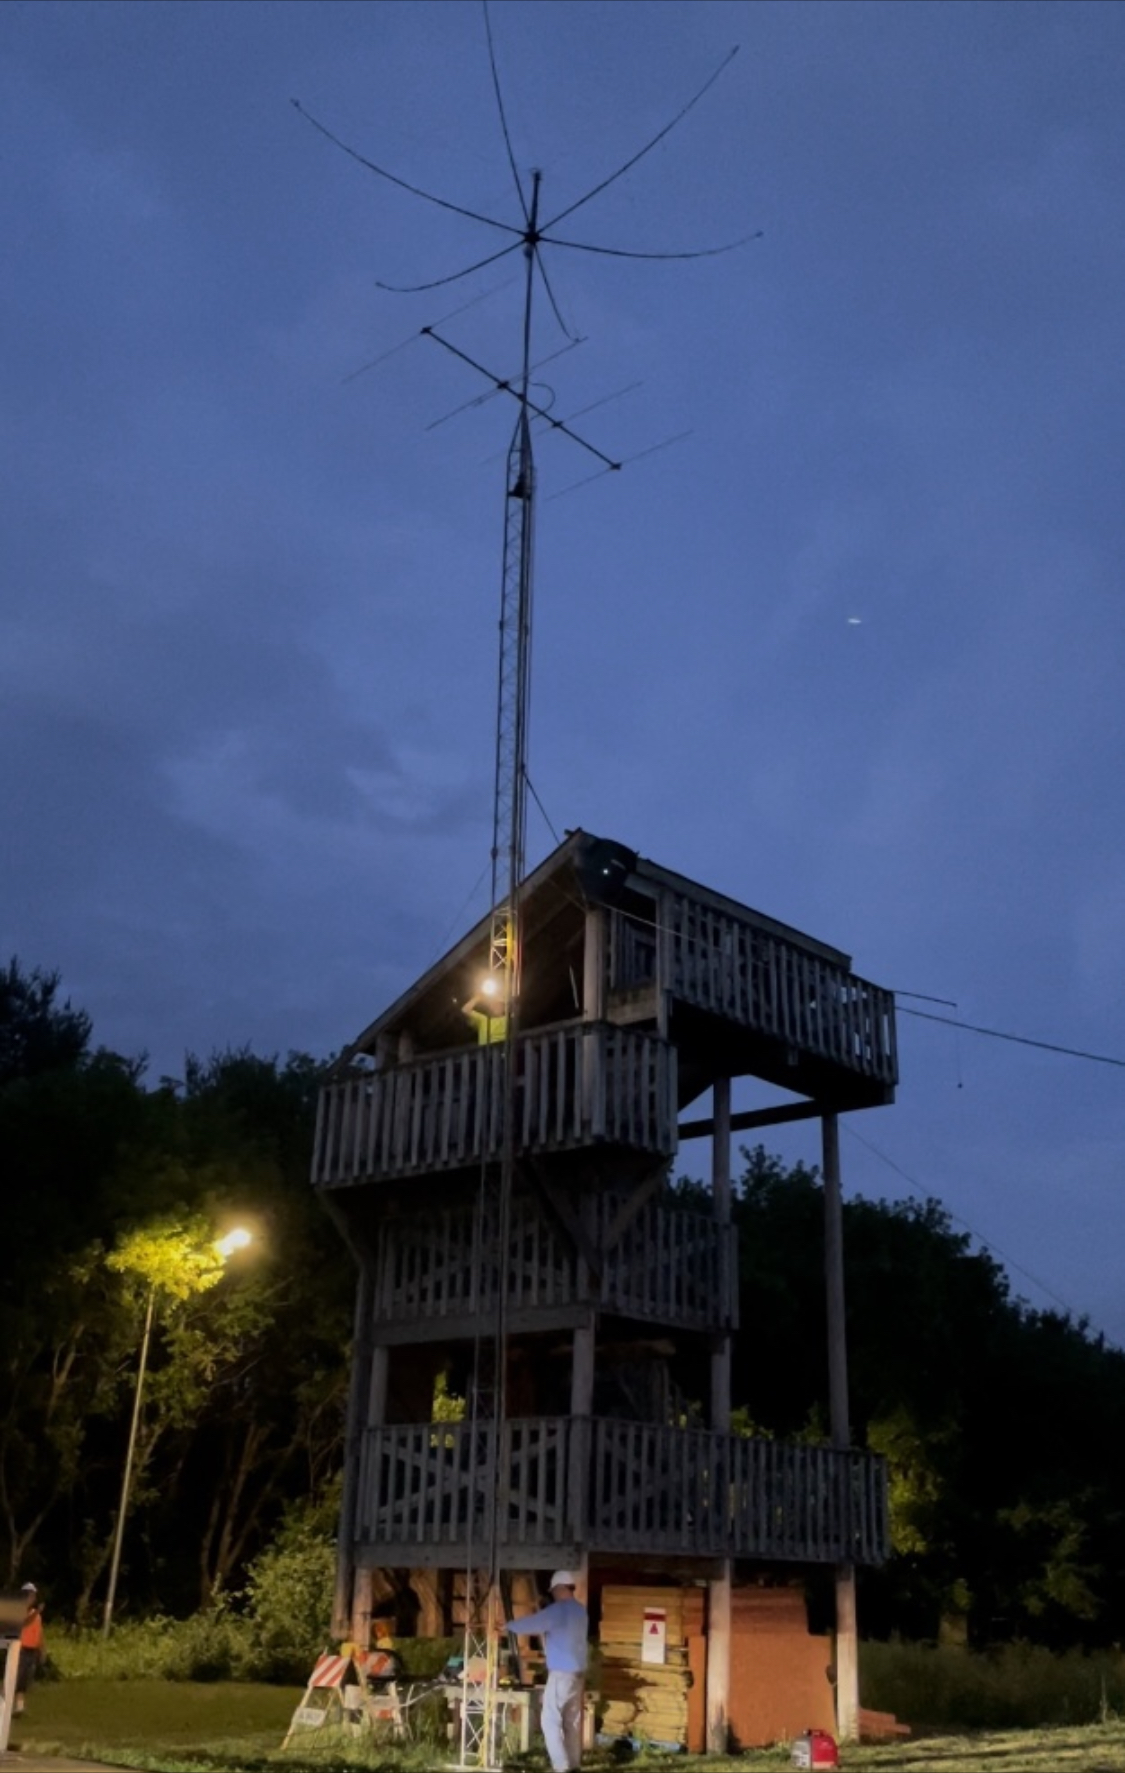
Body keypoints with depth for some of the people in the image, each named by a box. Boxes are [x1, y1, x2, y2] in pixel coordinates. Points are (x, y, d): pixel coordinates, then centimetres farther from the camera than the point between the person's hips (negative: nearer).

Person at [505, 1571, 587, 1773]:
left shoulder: (558, 1610, -14)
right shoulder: (580, 1611, 13)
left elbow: (531, 1623, -14)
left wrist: (508, 1626, 2)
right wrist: (538, 1632, 30)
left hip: (561, 1674, -8)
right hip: (578, 1673, 8)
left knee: (550, 1720, -5)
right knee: (572, 1721, 10)